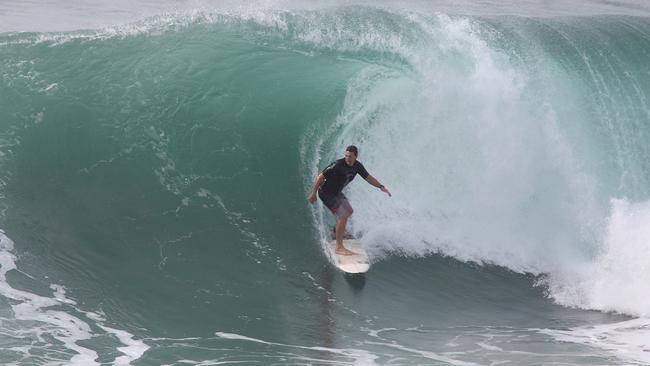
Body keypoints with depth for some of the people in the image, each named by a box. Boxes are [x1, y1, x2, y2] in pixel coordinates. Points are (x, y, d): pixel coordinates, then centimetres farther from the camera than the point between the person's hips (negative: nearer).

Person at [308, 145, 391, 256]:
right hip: (326, 193, -9)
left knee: (349, 211, 23)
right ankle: (339, 247, -15)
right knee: (343, 216, -18)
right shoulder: (337, 165, -29)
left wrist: (381, 187, 0)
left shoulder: (357, 166, -6)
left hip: (337, 192, 9)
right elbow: (320, 177, -24)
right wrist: (313, 194, -22)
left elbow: (368, 177, 8)